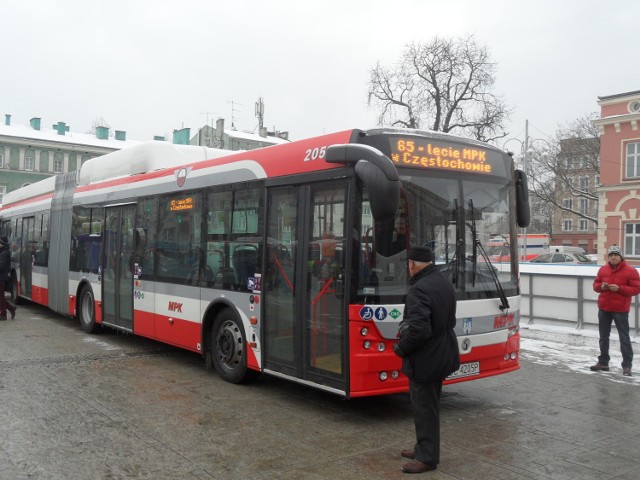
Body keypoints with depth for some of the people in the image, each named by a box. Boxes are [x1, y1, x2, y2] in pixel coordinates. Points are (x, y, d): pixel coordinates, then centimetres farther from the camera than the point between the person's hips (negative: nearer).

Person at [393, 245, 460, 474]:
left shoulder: (419, 289, -25)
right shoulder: (445, 283, 5)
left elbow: (418, 330, -31)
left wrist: (400, 348, -12)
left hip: (424, 360, -10)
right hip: (442, 355, 10)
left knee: (424, 409, 4)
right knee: (430, 406, 21)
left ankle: (427, 458, 15)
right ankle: (424, 448, 34)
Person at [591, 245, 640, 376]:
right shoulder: (603, 269, 8)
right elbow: (595, 284, 15)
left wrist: (619, 288, -21)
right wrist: (601, 286, -8)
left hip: (620, 310, -5)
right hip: (604, 309, 5)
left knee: (624, 337, -2)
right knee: (603, 337, 13)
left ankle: (627, 365, 5)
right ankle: (603, 362, 23)